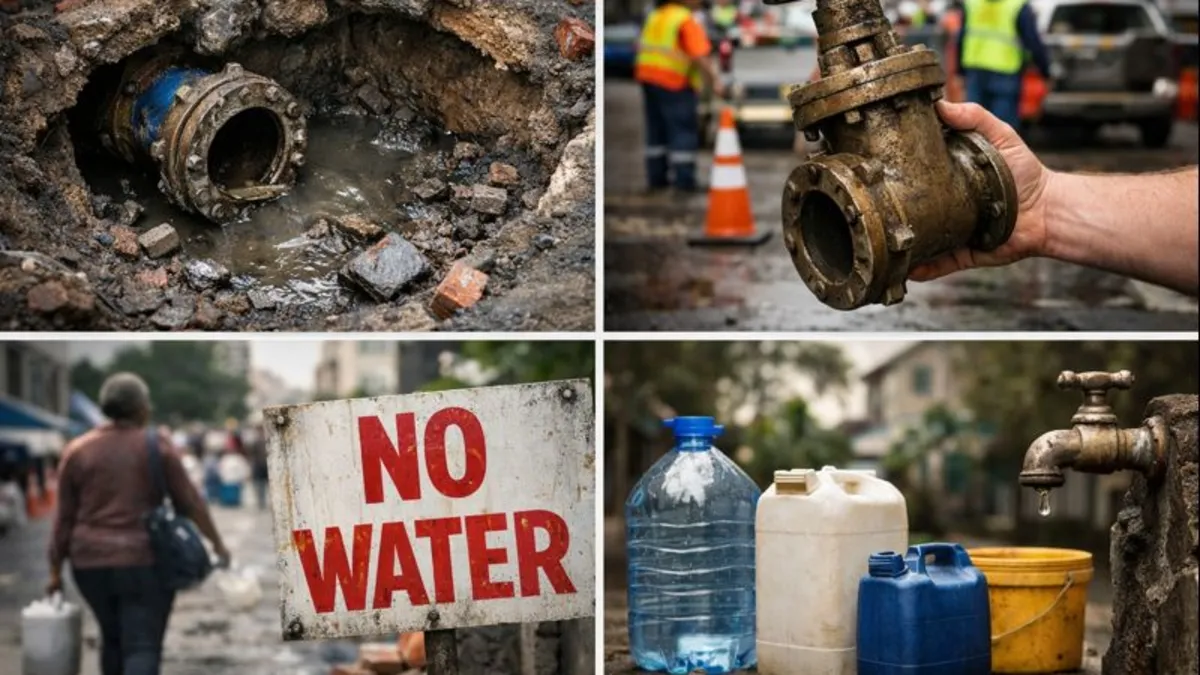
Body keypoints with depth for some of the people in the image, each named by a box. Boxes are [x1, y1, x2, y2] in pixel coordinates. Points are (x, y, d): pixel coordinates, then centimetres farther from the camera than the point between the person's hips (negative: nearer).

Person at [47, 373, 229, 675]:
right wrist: (217, 543, 9)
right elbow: (189, 502, -2)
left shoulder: (77, 450, 3)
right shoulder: (157, 446, -5)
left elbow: (65, 517, 4)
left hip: (91, 560, 4)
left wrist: (56, 570, 10)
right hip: (144, 561, -4)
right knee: (142, 647, -5)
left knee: (112, 638, 22)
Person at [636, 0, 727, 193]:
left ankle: (656, 178, 20)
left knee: (656, 130, 16)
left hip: (648, 76, 8)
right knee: (683, 131, -3)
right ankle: (684, 181, -5)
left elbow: (641, 46, 19)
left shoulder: (655, 16, 13)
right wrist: (714, 83, -15)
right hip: (674, 83, -8)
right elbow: (700, 57, -20)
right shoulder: (687, 21, -13)